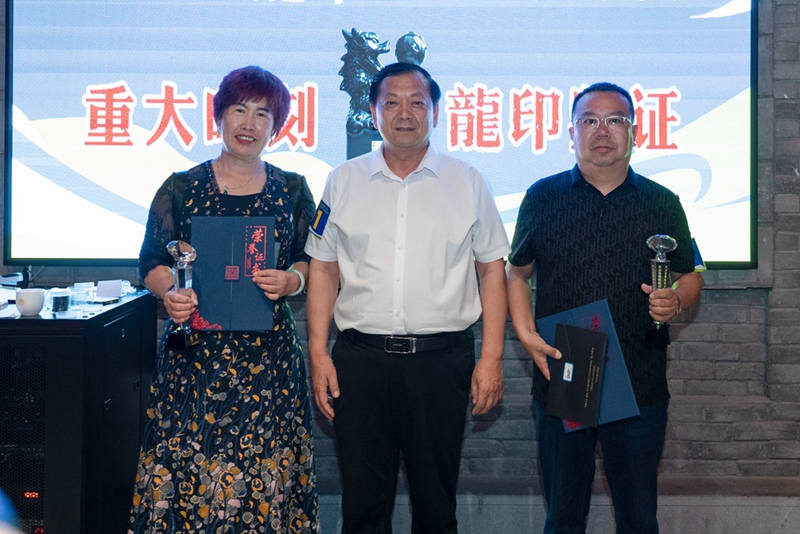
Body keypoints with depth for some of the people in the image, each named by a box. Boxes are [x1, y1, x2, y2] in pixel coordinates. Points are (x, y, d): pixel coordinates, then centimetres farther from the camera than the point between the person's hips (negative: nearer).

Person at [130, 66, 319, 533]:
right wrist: (171, 294, -15)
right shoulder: (181, 189, 5)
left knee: (265, 467, -1)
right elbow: (153, 263, 5)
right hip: (195, 345, -1)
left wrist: (292, 279, -9)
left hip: (268, 352, 1)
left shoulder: (292, 191, 9)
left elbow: (313, 262, 12)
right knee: (188, 461, -3)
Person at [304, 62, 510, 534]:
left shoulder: (467, 183, 5)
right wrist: (319, 353, 1)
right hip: (360, 358, 1)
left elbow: (492, 270, 5)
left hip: (442, 358, -1)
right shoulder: (344, 181, 8)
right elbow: (323, 269, 9)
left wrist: (492, 357, -2)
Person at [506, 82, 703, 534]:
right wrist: (527, 335, -5)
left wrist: (676, 301, -10)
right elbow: (517, 274, 10)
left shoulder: (662, 204, 6)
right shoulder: (542, 198, 5)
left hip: (641, 388, 1)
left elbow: (690, 277, 13)